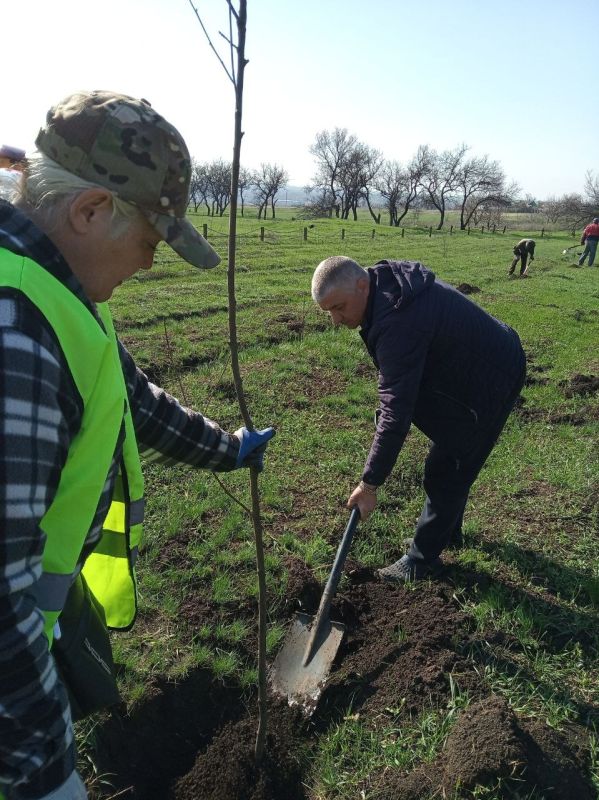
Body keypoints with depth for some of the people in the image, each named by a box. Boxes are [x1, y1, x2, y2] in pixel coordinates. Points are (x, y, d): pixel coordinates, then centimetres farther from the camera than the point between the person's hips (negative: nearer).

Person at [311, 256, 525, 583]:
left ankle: (422, 560, 14)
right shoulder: (386, 278, -5)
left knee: (446, 471, -1)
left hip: (488, 382, -10)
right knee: (452, 461, 22)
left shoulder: (399, 323, -36)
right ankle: (447, 531, 42)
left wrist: (369, 483, -29)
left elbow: (396, 412, -35)